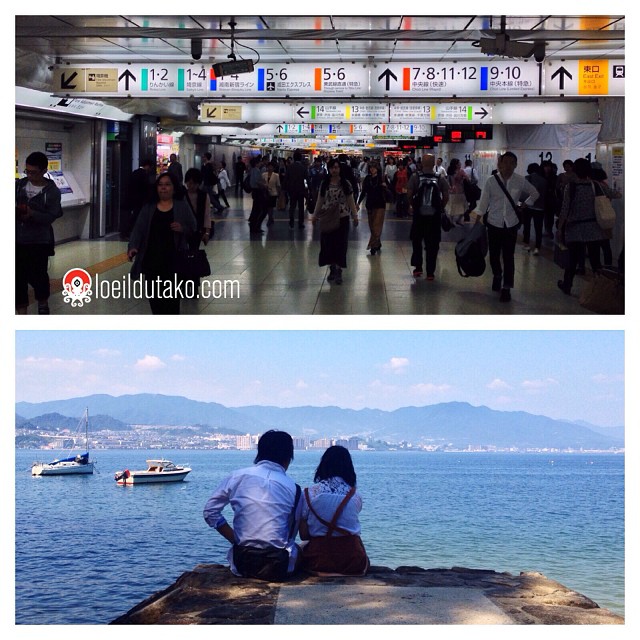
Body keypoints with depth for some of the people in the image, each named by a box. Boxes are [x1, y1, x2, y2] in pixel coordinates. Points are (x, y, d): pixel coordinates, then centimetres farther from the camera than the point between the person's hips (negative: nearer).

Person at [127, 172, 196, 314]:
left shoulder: (182, 207, 5)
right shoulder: (148, 208, 8)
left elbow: (194, 230, 8)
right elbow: (138, 229, 1)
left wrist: (183, 229, -14)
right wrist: (133, 247, -16)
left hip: (174, 261, -2)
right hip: (152, 261, 2)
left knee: (172, 297, -8)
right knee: (154, 297, 5)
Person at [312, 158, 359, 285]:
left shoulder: (345, 183, -1)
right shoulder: (324, 184, 4)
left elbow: (351, 201, 2)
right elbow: (320, 201, 10)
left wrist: (355, 216, 0)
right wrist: (315, 215, 9)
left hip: (342, 217, -2)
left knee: (340, 244, -3)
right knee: (328, 244, 4)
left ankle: (338, 272, 0)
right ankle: (332, 269, 17)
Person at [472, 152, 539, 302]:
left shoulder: (520, 181, -5)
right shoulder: (491, 181, -8)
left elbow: (535, 194, 11)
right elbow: (483, 202, -3)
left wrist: (523, 206, 3)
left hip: (511, 224, 0)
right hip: (494, 223, 0)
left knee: (509, 257, -4)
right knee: (494, 255, 10)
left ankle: (506, 288, 1)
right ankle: (497, 276, 40)